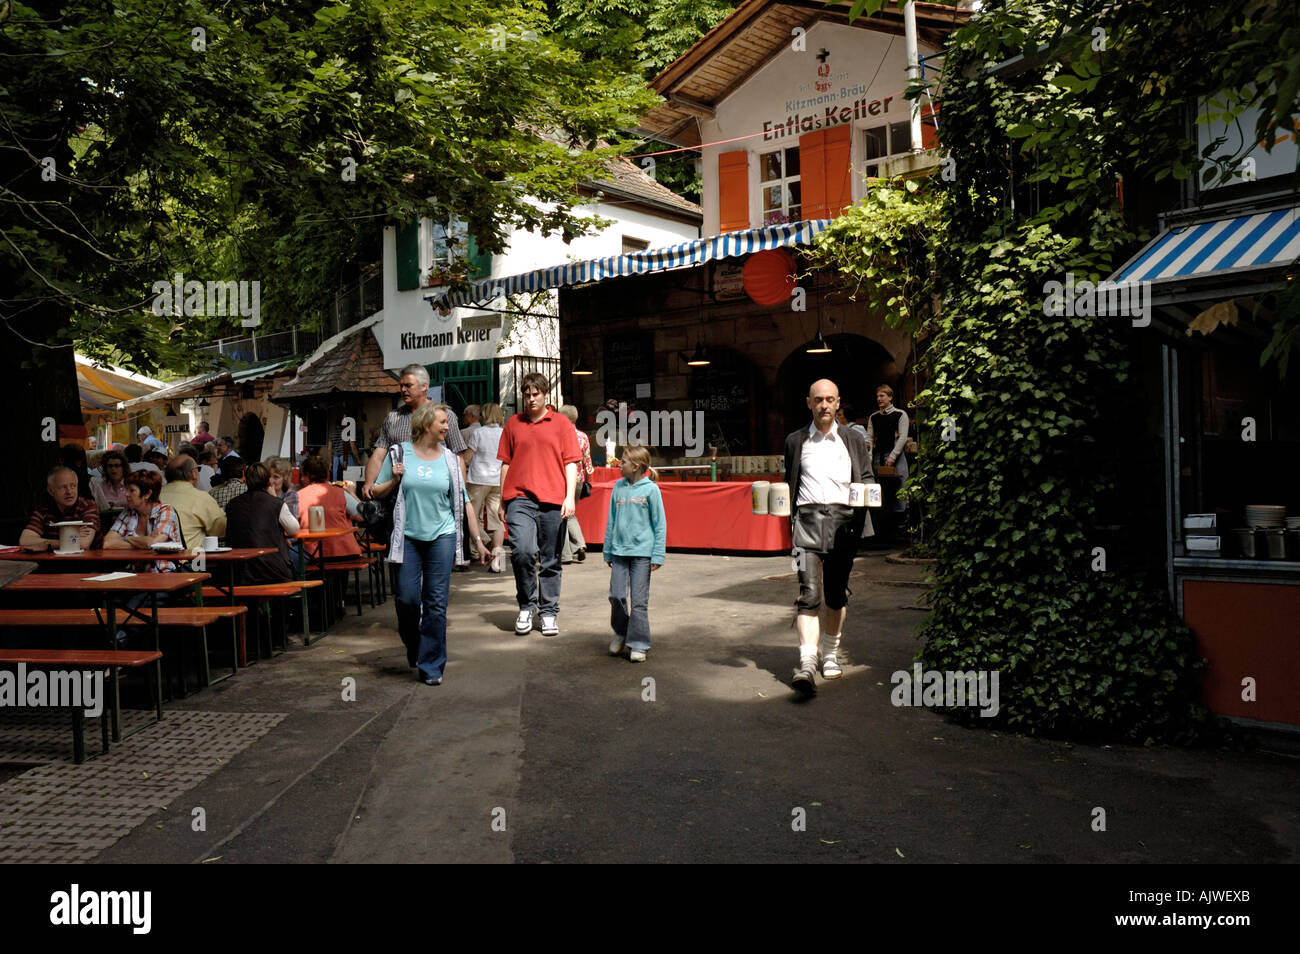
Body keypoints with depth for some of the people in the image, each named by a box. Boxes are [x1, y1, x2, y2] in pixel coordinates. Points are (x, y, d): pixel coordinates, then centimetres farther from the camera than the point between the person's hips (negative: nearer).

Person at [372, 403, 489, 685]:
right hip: (408, 537, -1)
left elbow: (464, 502, 9)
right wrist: (395, 479, -10)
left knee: (437, 603, -1)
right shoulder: (399, 453, 2)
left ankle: (431, 666, 10)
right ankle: (413, 648, 27)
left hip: (441, 536, 1)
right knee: (407, 598, -3)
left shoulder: (449, 459, 6)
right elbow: (377, 492, 9)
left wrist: (478, 540, 6)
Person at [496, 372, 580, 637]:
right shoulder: (513, 424, 13)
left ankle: (549, 612, 18)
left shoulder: (561, 423, 8)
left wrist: (570, 497, -6)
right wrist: (502, 501, 14)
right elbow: (506, 463, 16)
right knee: (522, 551, -17)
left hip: (552, 500, 0)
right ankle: (526, 607, 3)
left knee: (551, 560, 5)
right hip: (519, 498, 0)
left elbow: (571, 462, 4)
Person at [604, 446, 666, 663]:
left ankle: (638, 644, 9)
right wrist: (608, 551, 14)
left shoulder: (650, 489, -4)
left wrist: (658, 556, -6)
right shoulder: (618, 488, 9)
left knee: (639, 600, -1)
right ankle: (621, 633, 25)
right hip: (619, 550, 4)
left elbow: (660, 524, -2)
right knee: (616, 595, 1)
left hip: (642, 551, -4)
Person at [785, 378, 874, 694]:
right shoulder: (796, 441, 14)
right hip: (808, 517, -1)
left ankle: (831, 653, 28)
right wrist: (791, 518, 1)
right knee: (809, 593, -12)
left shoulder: (853, 439, 14)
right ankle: (807, 664, -18)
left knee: (836, 593, 9)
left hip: (843, 517, 1)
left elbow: (867, 479, 14)